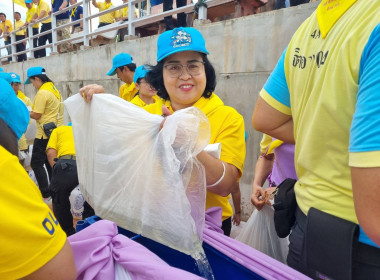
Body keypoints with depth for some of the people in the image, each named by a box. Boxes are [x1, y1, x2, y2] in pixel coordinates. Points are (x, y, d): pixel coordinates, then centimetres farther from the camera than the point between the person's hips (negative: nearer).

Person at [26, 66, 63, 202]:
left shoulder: (42, 93, -16)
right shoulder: (54, 90, 12)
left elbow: (36, 115, -16)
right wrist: (32, 110, 13)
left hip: (44, 134, -9)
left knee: (36, 164, -2)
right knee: (50, 162, 16)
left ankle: (45, 195, -2)